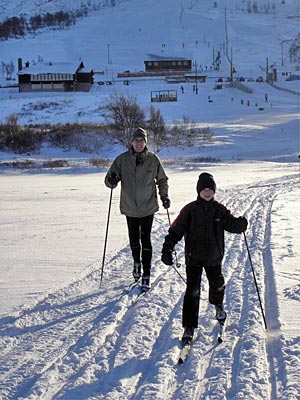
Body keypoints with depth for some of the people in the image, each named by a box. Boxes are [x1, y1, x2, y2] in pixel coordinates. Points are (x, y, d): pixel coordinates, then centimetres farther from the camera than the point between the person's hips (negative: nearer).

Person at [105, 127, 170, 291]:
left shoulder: (153, 159, -3)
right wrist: (112, 181, -25)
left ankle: (146, 276, 0)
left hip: (148, 207, -1)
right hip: (130, 207, 2)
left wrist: (164, 196, -4)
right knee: (134, 239, 13)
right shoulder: (122, 159, -3)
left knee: (146, 240, -5)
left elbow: (162, 180, 10)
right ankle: (137, 262, 43)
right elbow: (109, 180, -2)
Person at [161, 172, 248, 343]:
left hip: (214, 258, 2)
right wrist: (167, 248, -21)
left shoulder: (219, 210, -1)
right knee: (192, 292, -7)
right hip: (194, 258, -2)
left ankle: (218, 305, 53)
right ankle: (189, 327, -1)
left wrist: (240, 224, -31)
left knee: (217, 285, 19)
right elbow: (176, 230, -10)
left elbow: (231, 224, -7)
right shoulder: (190, 210, -8)